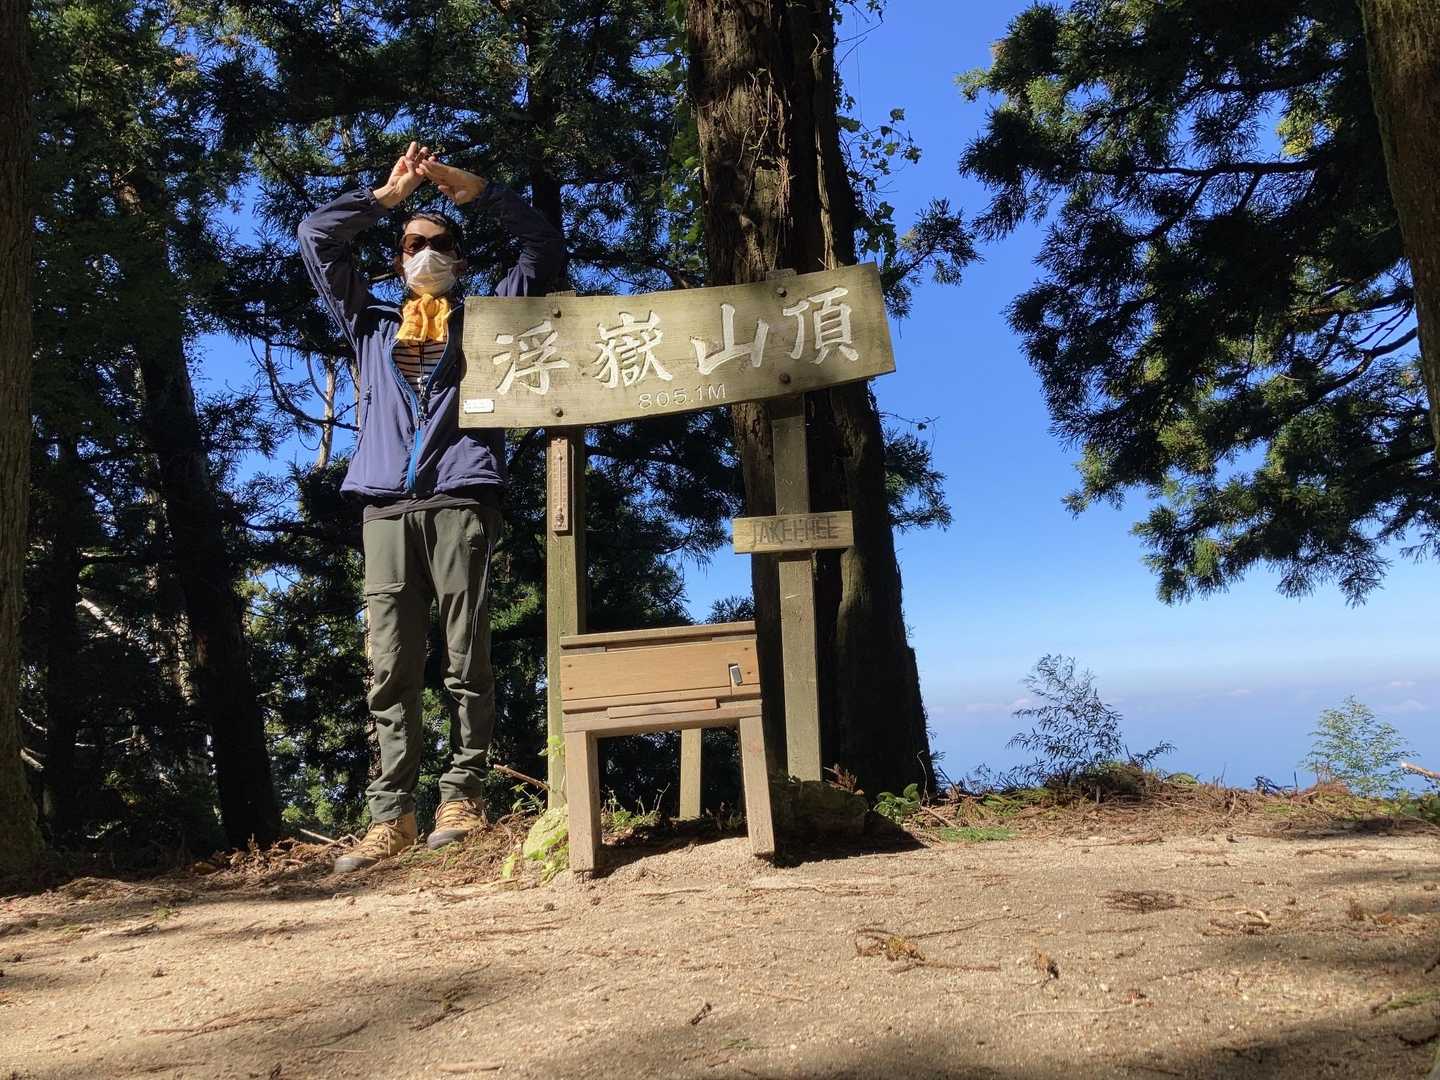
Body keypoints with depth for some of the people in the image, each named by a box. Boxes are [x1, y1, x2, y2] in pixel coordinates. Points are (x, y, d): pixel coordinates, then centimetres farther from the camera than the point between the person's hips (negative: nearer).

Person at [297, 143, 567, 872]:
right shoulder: (370, 323, 28)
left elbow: (544, 248, 16)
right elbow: (315, 238, 25)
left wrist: (475, 189, 13)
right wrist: (387, 193, 22)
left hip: (461, 500, -2)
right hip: (386, 505, 2)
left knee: (465, 658, -5)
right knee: (391, 667, -3)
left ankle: (463, 796, 2)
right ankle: (391, 815, -1)